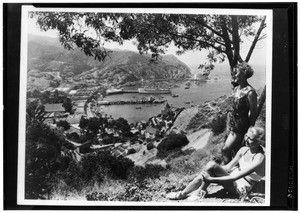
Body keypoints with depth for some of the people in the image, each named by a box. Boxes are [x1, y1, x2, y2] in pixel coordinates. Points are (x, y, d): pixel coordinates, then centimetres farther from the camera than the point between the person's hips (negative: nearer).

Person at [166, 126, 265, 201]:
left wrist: (211, 179, -27)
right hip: (231, 177, 7)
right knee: (205, 175, -20)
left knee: (211, 165, -27)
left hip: (240, 187, -7)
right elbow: (228, 167, 4)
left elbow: (235, 177, -28)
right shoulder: (244, 150, -1)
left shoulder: (259, 159, -25)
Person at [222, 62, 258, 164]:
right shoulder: (236, 89, 6)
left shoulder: (250, 92, -20)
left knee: (225, 150, -7)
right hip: (233, 125, 8)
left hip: (241, 126, -8)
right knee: (236, 149, 18)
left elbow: (254, 112, -16)